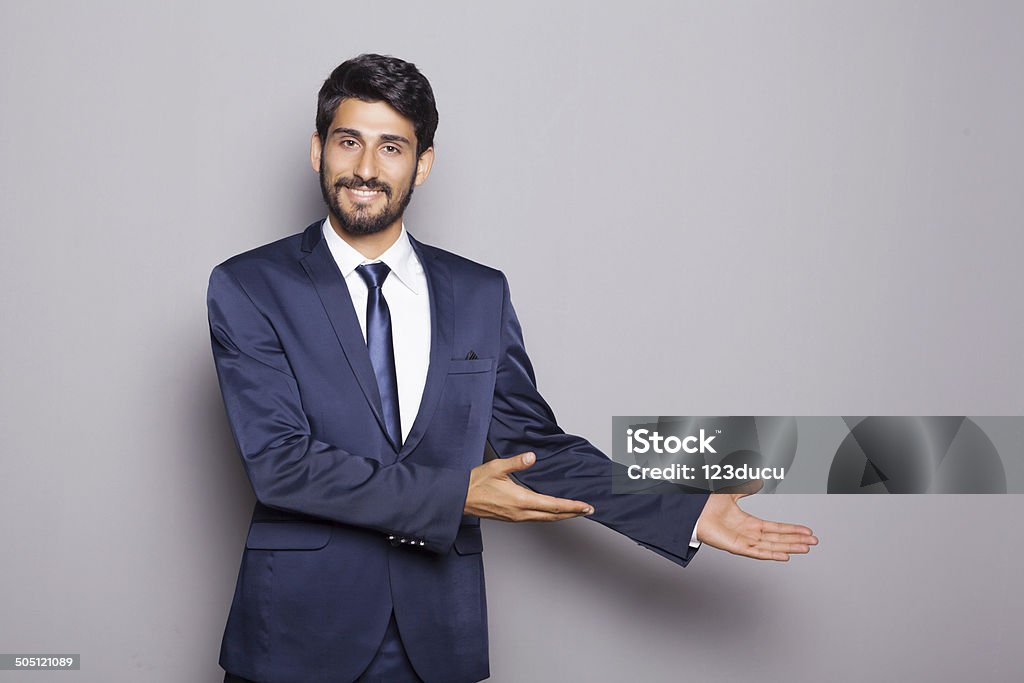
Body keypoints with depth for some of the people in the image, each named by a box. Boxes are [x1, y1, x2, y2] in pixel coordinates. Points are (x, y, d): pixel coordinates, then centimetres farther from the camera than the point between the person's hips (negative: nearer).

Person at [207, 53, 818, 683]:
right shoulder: (249, 288, -5)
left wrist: (689, 513, -2)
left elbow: (537, 442, 7)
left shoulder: (481, 295, 5)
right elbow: (277, 461, -14)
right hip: (301, 631, -2)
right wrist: (453, 495, -20)